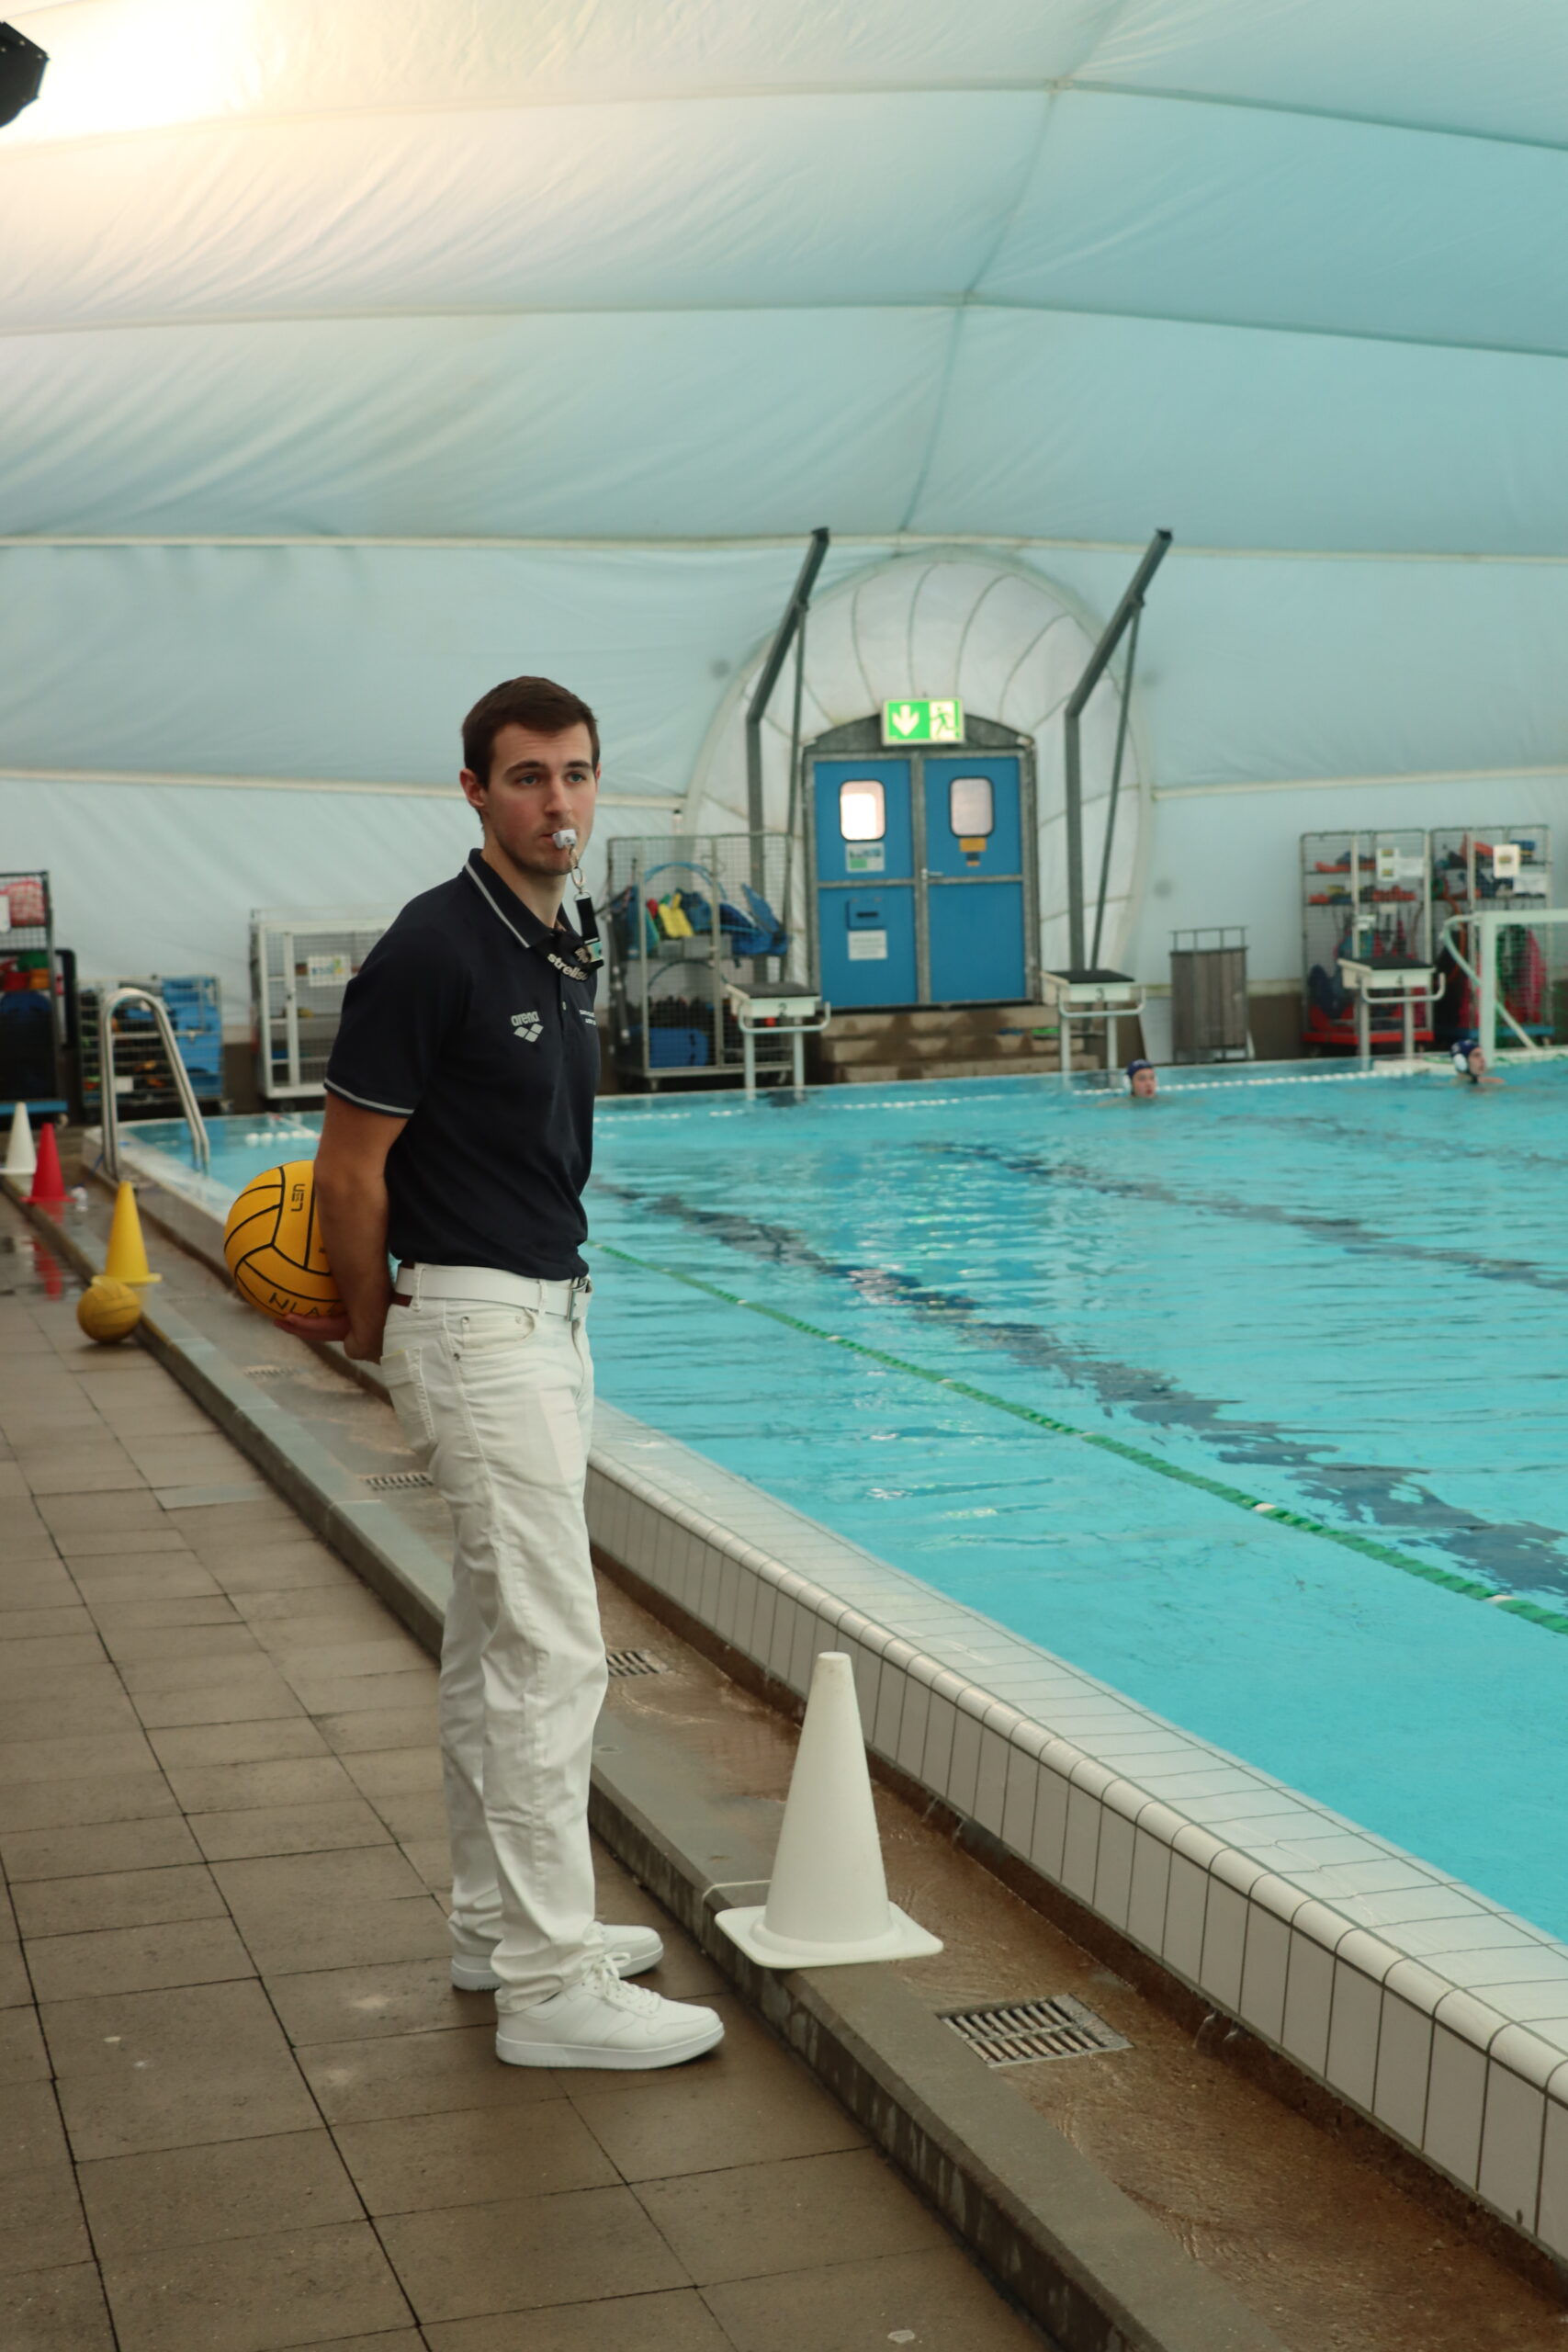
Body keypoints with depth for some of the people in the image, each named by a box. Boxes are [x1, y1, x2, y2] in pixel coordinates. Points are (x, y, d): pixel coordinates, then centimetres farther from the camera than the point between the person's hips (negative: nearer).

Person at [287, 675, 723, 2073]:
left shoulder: (566, 955, 11)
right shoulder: (435, 949, -17)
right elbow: (351, 1169, -13)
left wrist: (392, 1318, 17)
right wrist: (371, 1330, -2)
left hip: (546, 1319, 9)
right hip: (479, 1327, -9)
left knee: (495, 1639, 16)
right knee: (552, 1652, -9)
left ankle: (498, 1925, 27)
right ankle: (550, 1987, -2)